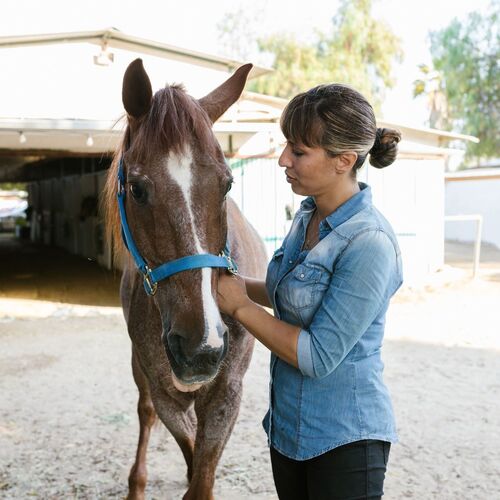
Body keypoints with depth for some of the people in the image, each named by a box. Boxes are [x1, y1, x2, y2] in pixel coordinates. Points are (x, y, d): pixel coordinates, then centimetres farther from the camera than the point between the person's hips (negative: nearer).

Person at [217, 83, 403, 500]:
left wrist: (240, 306, -18)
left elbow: (318, 357, -24)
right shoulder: (307, 217, 1)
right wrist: (242, 285, 3)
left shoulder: (370, 244, -25)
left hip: (344, 438, -8)